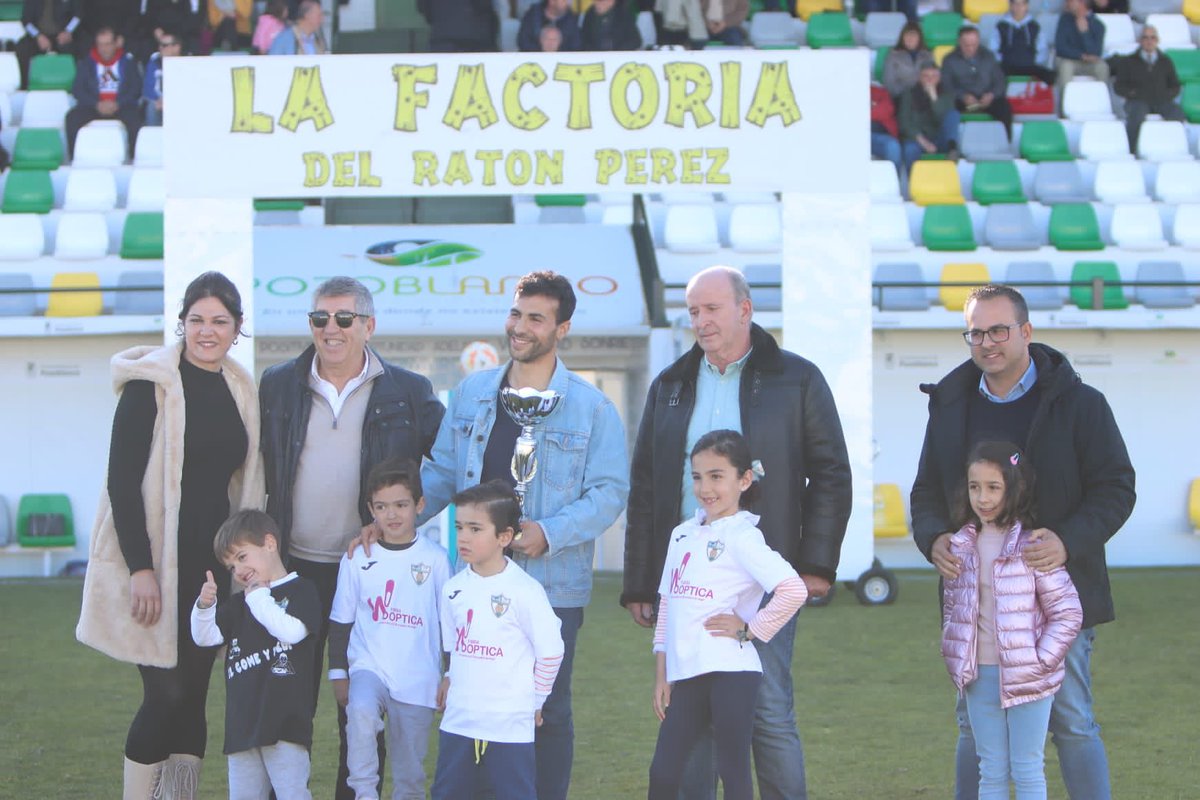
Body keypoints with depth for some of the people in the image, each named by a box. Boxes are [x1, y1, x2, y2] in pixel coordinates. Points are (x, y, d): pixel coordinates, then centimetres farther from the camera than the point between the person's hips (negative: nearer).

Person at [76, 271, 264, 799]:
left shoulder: (239, 391, 10)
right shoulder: (152, 385, -9)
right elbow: (122, 481, -12)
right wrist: (140, 569, -18)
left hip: (212, 561, 6)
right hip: (156, 561, -6)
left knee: (193, 693, 7)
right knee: (167, 694, -9)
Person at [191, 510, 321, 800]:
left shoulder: (300, 590, 0)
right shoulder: (238, 604, 20)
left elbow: (293, 631, -17)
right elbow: (205, 637, 12)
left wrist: (259, 598, -8)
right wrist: (204, 605, -7)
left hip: (285, 720, -7)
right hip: (243, 723, 7)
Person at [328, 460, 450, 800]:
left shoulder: (435, 558, -1)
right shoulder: (358, 560, 2)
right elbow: (340, 622, 10)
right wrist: (338, 673, 8)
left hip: (418, 680, 0)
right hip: (369, 668, 0)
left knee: (410, 773, 5)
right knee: (361, 710, -32)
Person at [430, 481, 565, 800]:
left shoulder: (525, 591, -14)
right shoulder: (454, 589, 4)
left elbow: (550, 651, -7)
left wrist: (534, 699, 0)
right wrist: (451, 678, 12)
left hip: (510, 724, -6)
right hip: (457, 722, 6)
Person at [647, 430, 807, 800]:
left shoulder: (741, 537, -8)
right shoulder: (683, 535, 14)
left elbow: (793, 590, -20)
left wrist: (749, 629, -12)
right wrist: (660, 674, 14)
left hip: (730, 672, -7)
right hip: (685, 674, 7)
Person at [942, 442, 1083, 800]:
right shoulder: (961, 546, 5)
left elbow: (1067, 612, -10)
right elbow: (951, 606, 17)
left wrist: (1041, 662, -12)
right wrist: (952, 655, 7)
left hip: (1025, 677, -5)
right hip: (979, 676, 5)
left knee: (1027, 771, 3)